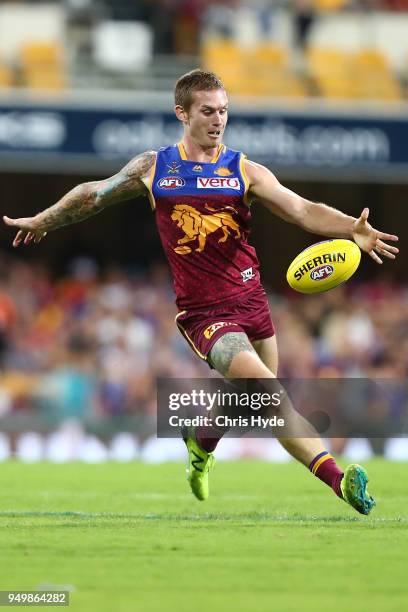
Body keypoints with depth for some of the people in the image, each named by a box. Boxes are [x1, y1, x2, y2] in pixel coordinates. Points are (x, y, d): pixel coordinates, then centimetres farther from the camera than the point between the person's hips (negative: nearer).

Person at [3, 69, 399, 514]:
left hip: (250, 299, 3)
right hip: (203, 310, -3)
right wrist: (43, 221, 31)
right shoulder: (153, 168, 2)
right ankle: (338, 479, -25)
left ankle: (200, 445, 50)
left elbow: (303, 210, -13)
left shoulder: (245, 171, 1)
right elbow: (94, 194, 20)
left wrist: (350, 229, -32)